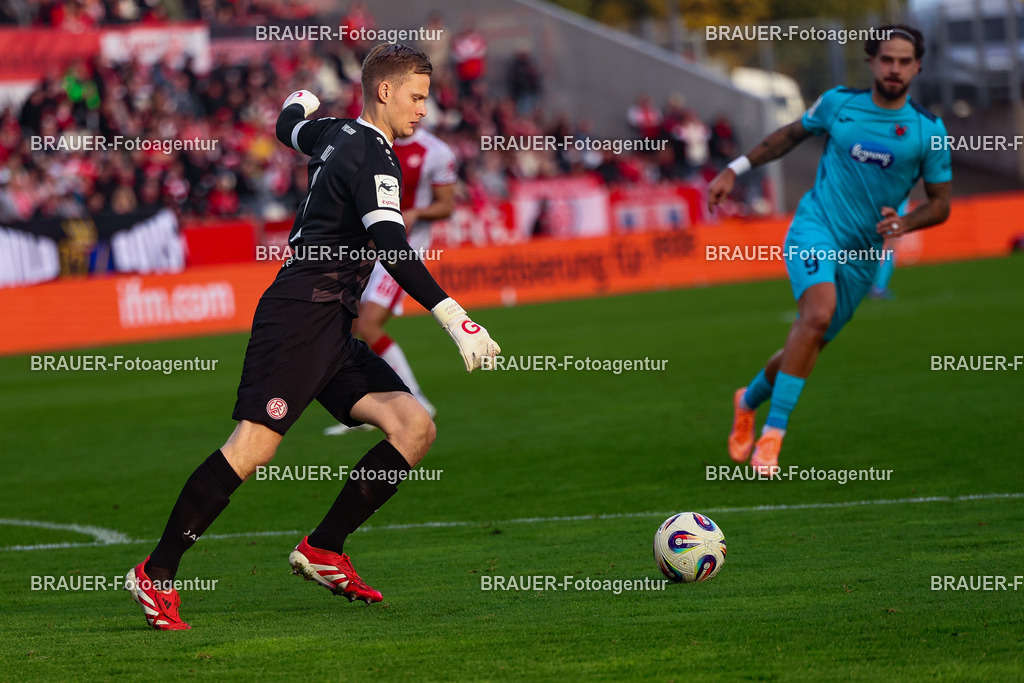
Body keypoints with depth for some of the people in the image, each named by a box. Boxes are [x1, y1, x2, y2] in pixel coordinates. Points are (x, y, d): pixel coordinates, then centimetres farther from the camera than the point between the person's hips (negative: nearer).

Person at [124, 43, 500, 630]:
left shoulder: (337, 134, 19)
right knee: (254, 446, -17)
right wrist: (456, 320, -26)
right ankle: (157, 574, -12)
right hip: (302, 313, -10)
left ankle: (323, 550, 3)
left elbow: (289, 129, 43)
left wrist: (302, 102, 67)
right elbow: (395, 252, -22)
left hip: (333, 331, 10)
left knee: (416, 428, -1)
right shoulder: (371, 154, -10)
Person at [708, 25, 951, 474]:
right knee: (818, 313, -29)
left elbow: (941, 203, 5)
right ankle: (772, 433, -27)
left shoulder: (929, 130, -1)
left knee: (808, 344, 6)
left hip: (863, 253, 3)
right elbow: (791, 134, 18)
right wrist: (735, 169, 16)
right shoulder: (839, 103, 0)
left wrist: (904, 223, -15)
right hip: (816, 225, -2)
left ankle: (749, 400, 38)